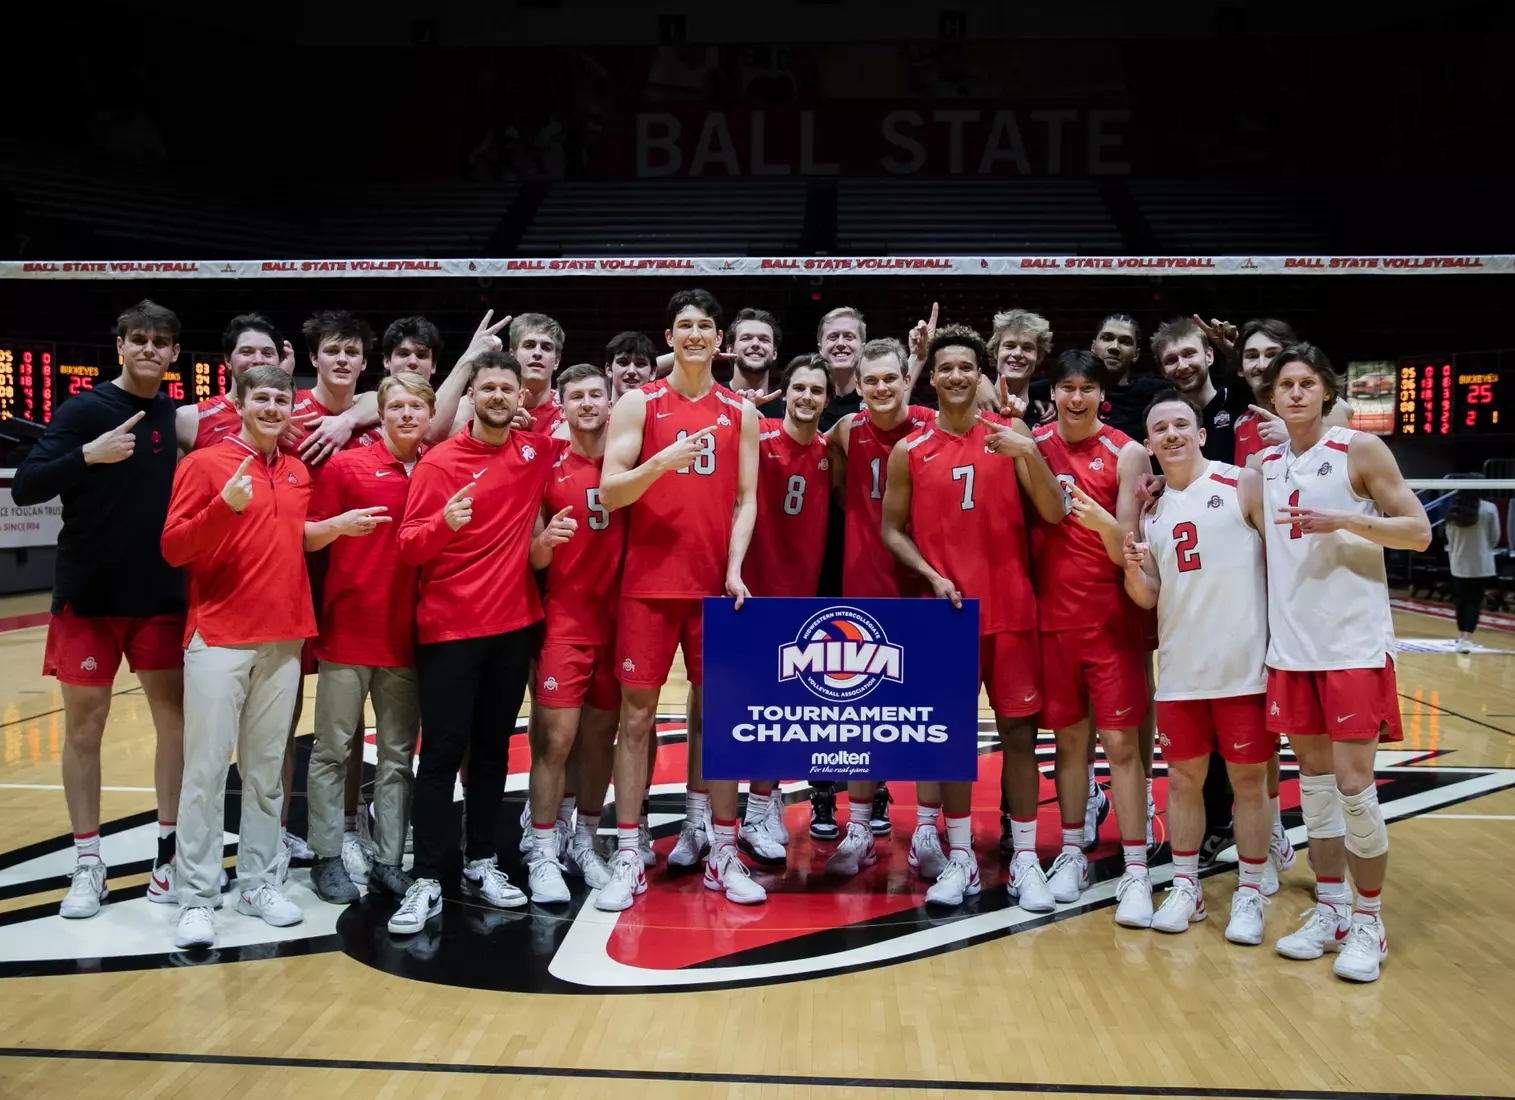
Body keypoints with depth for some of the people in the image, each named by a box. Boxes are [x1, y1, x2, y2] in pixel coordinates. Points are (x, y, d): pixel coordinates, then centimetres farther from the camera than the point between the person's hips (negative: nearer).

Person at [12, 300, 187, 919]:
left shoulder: (179, 417, 6)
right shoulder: (85, 410, -7)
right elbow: (24, 488, -15)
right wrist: (89, 455, -28)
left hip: (162, 597, 3)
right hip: (89, 595, -3)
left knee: (175, 717, 3)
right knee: (83, 726, 4)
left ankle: (171, 852, 15)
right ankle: (88, 865, 15)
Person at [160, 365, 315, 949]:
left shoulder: (299, 472, 13)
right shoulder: (204, 464, -3)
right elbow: (172, 548, -11)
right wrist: (223, 507, -24)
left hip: (284, 639, 5)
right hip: (218, 637, -5)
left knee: (267, 767, 10)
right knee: (206, 769, -1)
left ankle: (259, 882, 19)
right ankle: (197, 897, 7)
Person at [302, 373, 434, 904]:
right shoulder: (346, 465, -2)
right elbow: (306, 537, -1)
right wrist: (338, 525, -19)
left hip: (407, 633, 3)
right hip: (347, 627, -3)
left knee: (398, 754, 8)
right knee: (334, 749, 4)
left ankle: (389, 861, 16)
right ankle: (328, 857, 15)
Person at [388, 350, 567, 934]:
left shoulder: (537, 451, 4)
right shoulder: (440, 461, -7)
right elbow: (408, 546, -9)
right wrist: (445, 522, -29)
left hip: (514, 623, 4)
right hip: (449, 627, -4)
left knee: (493, 748, 12)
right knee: (442, 752, -4)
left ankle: (481, 863, 22)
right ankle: (426, 882, 1)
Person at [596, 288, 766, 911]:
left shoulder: (741, 412, 9)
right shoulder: (639, 404, 2)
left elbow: (746, 499, 6)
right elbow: (609, 492, -5)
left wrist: (734, 570, -7)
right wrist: (662, 461, -22)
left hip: (715, 584, 2)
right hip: (649, 583, -2)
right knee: (636, 715, 1)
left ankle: (722, 852, 16)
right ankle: (628, 858, 8)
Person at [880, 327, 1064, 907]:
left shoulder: (1010, 436, 3)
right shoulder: (910, 450, 3)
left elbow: (1054, 514, -4)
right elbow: (892, 529, 7)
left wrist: (1029, 455, -19)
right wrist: (931, 576, -8)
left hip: (1010, 609, 0)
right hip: (946, 608, 0)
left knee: (1018, 729, 3)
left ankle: (1025, 861, 13)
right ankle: (960, 859, 17)